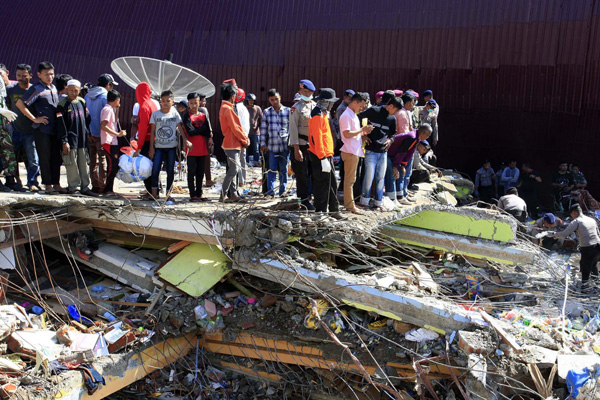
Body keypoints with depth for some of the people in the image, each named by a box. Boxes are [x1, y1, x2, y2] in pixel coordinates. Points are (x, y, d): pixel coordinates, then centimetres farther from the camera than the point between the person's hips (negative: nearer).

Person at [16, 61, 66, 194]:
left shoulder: (54, 88, 14)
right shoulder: (36, 89, -8)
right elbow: (20, 103, -14)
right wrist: (34, 119, -14)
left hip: (55, 129, 7)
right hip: (42, 130, -7)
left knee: (56, 157, 9)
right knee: (45, 158, 0)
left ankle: (56, 184, 17)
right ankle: (48, 185, 6)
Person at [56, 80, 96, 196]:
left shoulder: (82, 102, 10)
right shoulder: (62, 104, -5)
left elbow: (87, 119, 19)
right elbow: (60, 124, -9)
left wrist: (86, 132, 12)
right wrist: (64, 141, -14)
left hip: (82, 139, 5)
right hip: (70, 140, -5)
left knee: (83, 164, 9)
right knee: (72, 164, -2)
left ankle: (84, 187, 16)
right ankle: (74, 187, 6)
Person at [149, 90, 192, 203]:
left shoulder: (175, 114, 3)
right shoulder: (155, 114, 2)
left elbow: (180, 128, -1)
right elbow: (152, 131, 4)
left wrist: (186, 140, -18)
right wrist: (151, 147, 0)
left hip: (171, 147, 1)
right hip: (159, 147, -1)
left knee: (170, 171, 4)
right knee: (155, 170, -8)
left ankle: (168, 194, 12)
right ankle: (154, 193, 4)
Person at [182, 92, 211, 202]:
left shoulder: (203, 115, 13)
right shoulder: (187, 115, -3)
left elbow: (207, 130, 6)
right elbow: (190, 131, -14)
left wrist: (209, 138, -14)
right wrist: (202, 129, -5)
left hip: (202, 148, 5)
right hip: (192, 149, -5)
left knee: (200, 172, 9)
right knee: (191, 172, 0)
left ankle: (199, 194, 16)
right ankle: (193, 195, 3)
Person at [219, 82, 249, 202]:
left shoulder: (224, 107, 17)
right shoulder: (228, 109, -16)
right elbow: (234, 128, -18)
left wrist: (244, 138, 9)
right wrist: (245, 139, -6)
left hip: (233, 144, 10)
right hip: (232, 144, -10)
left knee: (233, 169, 13)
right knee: (234, 169, -10)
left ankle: (233, 194, 16)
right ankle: (223, 195, -7)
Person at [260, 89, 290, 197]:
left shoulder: (288, 111, 4)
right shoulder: (266, 112, 6)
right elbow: (263, 129, 7)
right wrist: (263, 144, 3)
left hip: (285, 145, 0)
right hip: (272, 146, 0)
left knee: (283, 169, 7)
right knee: (272, 169, 0)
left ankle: (283, 190, 15)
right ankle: (270, 191, 6)